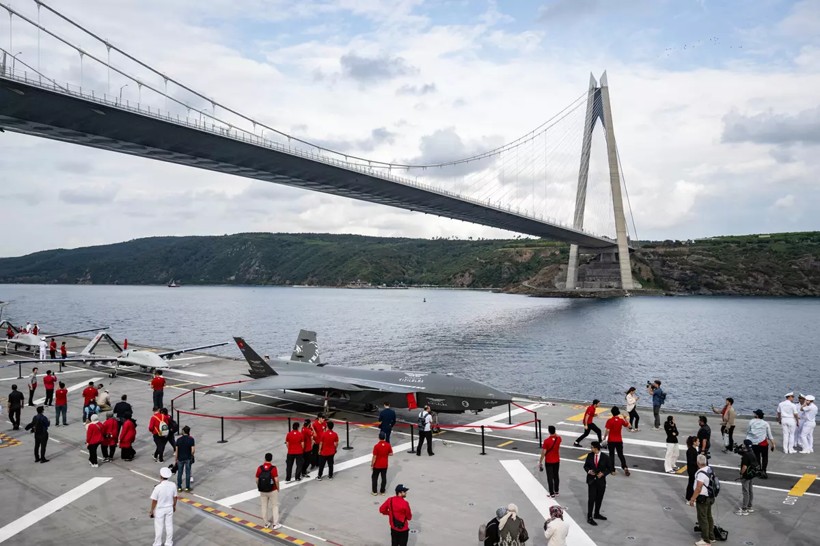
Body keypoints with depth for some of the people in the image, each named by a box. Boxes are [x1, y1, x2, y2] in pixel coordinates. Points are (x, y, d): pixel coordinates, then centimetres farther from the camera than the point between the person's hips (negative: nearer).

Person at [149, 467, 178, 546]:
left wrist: (151, 511, -3)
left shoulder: (158, 487, -28)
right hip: (169, 509, 3)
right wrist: (174, 506, 16)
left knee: (159, 527, 15)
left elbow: (154, 501, -18)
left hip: (159, 510, -3)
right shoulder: (173, 485, -15)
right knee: (169, 526, 18)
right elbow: (175, 497, -2)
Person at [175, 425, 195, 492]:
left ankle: (179, 487, 17)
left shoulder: (179, 440, -7)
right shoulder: (191, 439, -12)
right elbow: (193, 451, -15)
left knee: (179, 473, 12)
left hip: (180, 459, 1)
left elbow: (176, 451, -4)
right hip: (188, 459, -1)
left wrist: (175, 459, 7)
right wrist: (191, 455, 6)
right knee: (188, 473, 8)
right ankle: (187, 487, 13)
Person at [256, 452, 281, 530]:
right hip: (273, 491, -3)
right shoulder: (273, 468, -17)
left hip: (262, 491, 3)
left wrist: (259, 488, 13)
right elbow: (276, 480, -18)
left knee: (264, 507, 17)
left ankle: (266, 523, 26)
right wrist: (278, 488, -3)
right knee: (275, 506, 11)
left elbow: (257, 480, -2)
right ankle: (275, 524, 13)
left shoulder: (260, 468, -7)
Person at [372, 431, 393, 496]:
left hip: (377, 465, -3)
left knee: (374, 477, 13)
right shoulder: (388, 445, -10)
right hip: (384, 465, 3)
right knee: (384, 478, 14)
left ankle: (374, 492, 18)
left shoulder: (376, 446, -21)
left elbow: (374, 457, -17)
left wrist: (372, 465, -6)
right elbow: (391, 454, 0)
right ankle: (382, 491, 21)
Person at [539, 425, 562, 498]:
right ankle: (556, 492, 29)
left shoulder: (546, 440, -22)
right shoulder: (559, 438, -9)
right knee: (556, 476, 17)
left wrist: (540, 462, -8)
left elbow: (543, 452, -17)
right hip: (557, 461, 5)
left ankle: (552, 494, 9)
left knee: (550, 478, 4)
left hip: (548, 462, -5)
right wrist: (555, 434, 20)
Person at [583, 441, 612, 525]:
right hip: (591, 480, -1)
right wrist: (589, 471, -14)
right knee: (591, 499, -4)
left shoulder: (605, 457, -10)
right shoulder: (590, 456, -5)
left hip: (601, 481, 1)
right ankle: (589, 517, 1)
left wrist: (603, 473, -16)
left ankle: (596, 514, 34)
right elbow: (586, 466, 7)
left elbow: (609, 468, -1)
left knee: (599, 499, 15)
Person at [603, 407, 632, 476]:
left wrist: (604, 438, -4)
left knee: (612, 455, 10)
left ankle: (613, 470, 11)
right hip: (619, 440, 2)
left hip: (611, 440, -2)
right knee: (621, 455, 15)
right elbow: (628, 425, 7)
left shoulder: (609, 421, -14)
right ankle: (625, 467, -4)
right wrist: (625, 418, 17)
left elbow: (607, 431, -16)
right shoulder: (621, 420, -6)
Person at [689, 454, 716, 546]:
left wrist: (692, 499, -16)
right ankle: (711, 537, 32)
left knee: (702, 519, 2)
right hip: (710, 497, 9)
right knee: (709, 517, 20)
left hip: (702, 498, -9)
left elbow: (698, 489, -25)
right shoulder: (709, 469, 0)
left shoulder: (701, 473, -26)